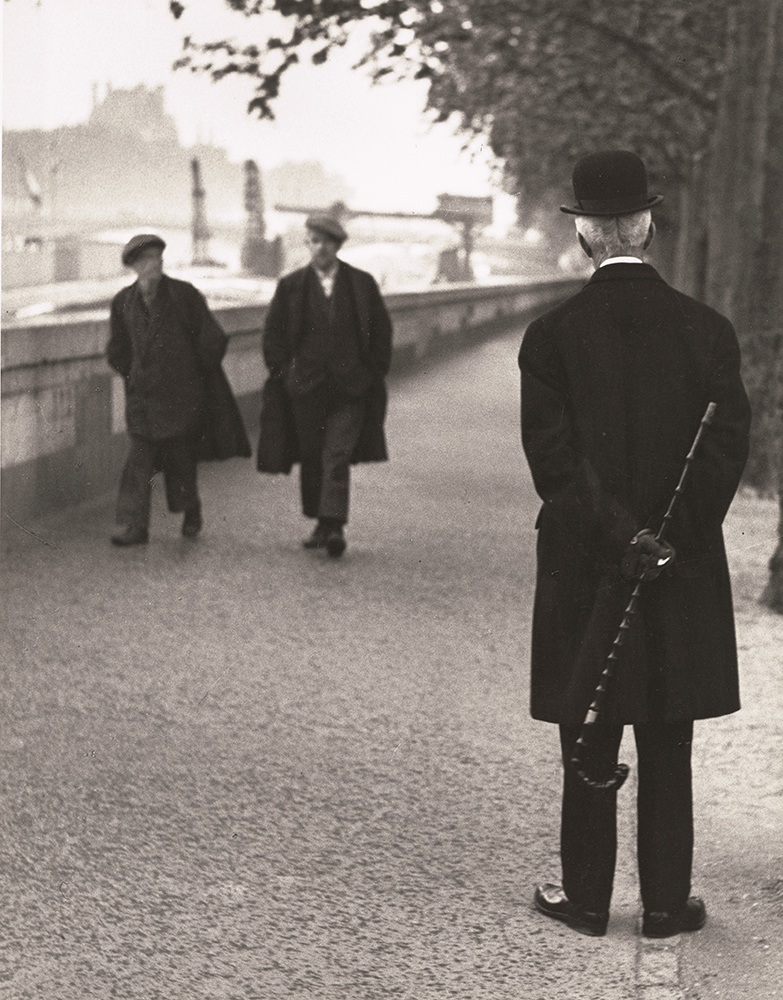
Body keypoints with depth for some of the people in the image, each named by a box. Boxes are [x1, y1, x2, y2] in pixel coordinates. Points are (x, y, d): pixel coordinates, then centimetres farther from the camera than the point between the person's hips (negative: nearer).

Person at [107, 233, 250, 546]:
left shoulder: (184, 295, -5)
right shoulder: (123, 302, 4)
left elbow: (211, 340, 0)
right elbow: (117, 352, 18)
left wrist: (195, 374, 6)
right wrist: (134, 374, 12)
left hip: (181, 391, -2)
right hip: (142, 393, 2)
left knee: (180, 455, 4)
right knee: (139, 457, -6)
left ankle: (191, 512, 28)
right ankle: (134, 525, -8)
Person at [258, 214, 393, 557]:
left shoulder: (362, 284, 4)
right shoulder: (290, 286, 5)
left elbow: (381, 332, 10)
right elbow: (273, 333, 10)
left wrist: (375, 374, 4)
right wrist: (283, 374, 3)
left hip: (350, 388, -2)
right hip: (305, 387, 2)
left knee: (337, 457, -13)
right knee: (311, 458, 8)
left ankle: (334, 526, -16)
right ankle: (321, 524, 21)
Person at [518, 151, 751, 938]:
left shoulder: (551, 336, -7)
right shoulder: (706, 330, -4)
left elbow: (554, 459, -12)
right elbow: (727, 446, -8)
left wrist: (623, 537, -10)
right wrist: (669, 539, -7)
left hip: (585, 568, -1)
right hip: (685, 575, 1)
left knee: (590, 746, 11)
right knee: (668, 750, 11)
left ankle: (587, 898, 20)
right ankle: (666, 904, 17)